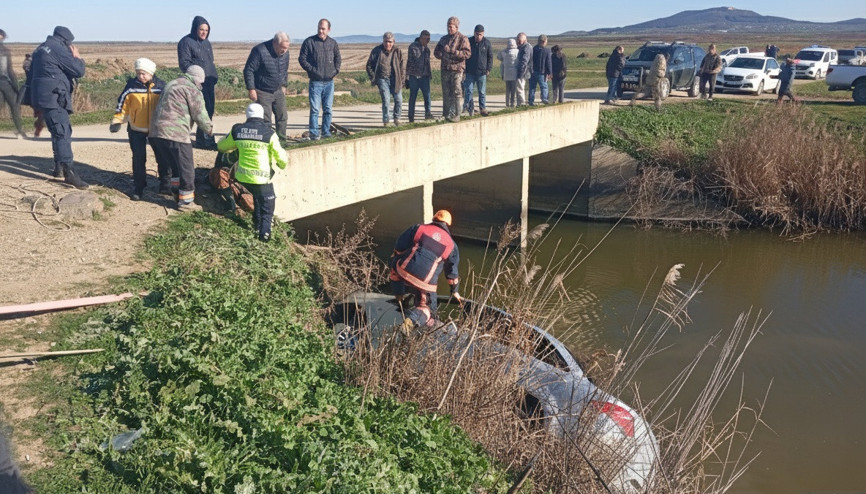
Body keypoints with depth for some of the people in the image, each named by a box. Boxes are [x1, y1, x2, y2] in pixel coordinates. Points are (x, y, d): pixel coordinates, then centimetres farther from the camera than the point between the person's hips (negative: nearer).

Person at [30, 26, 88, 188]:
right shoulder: (58, 49, -10)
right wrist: (77, 56, 7)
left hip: (41, 96, 10)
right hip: (54, 98, -10)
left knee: (59, 131, 21)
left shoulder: (41, 49, 19)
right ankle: (70, 173, -28)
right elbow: (79, 71, -11)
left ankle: (59, 167, 29)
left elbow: (31, 73, 25)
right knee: (63, 133, -18)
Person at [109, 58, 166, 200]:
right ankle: (138, 187, 9)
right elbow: (122, 104, -4)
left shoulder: (160, 86, -5)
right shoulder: (132, 85, -9)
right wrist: (117, 121, -9)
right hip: (137, 128, -1)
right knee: (138, 158, 0)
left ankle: (165, 183, 26)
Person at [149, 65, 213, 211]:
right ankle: (186, 201, 6)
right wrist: (209, 129, 10)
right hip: (175, 134, -9)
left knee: (174, 165, 22)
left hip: (156, 132, 9)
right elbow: (200, 114, -7)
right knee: (187, 169, 1)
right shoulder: (192, 89, -4)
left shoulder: (171, 84, 24)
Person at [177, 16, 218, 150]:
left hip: (209, 83, 8)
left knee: (209, 112, 7)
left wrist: (214, 78, 18)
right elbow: (184, 63, -10)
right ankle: (207, 140, -9)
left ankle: (202, 140, 16)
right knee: (205, 111, -12)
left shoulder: (206, 43, 19)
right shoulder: (186, 42, -4)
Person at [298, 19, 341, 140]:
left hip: (329, 82, 4)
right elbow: (302, 58, -2)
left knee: (328, 109, 8)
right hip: (315, 82, -4)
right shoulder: (309, 42, -3)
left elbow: (338, 58, 21)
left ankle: (326, 132, 17)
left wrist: (336, 70, 7)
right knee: (315, 109, -6)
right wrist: (311, 70, -11)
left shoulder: (333, 43, 8)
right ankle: (314, 134, -2)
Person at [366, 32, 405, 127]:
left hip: (395, 80, 2)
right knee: (386, 100, -10)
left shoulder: (397, 51, 7)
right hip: (382, 79, -2)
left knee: (399, 99, -3)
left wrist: (402, 80, 3)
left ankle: (396, 118, 17)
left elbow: (402, 67, 10)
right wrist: (373, 79, -1)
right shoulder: (376, 51, 1)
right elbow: (369, 65, 7)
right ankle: (386, 120, 2)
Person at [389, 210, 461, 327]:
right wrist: (455, 291, 39)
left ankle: (400, 297, 36)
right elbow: (452, 270, 25)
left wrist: (392, 263, 31)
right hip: (425, 284, 0)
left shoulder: (418, 228, 10)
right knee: (428, 312, 15)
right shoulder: (451, 244, 15)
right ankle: (415, 316, -17)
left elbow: (399, 248, 13)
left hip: (403, 272, 0)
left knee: (396, 266, 34)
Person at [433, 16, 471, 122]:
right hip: (445, 69, 6)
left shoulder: (462, 39, -2)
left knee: (455, 93, -6)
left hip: (457, 69, -5)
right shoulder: (444, 38, 16)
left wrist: (451, 51, -19)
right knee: (446, 93, 8)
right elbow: (436, 52, 22)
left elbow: (467, 53, -13)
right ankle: (446, 114, 14)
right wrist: (442, 55, -3)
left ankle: (455, 115, -4)